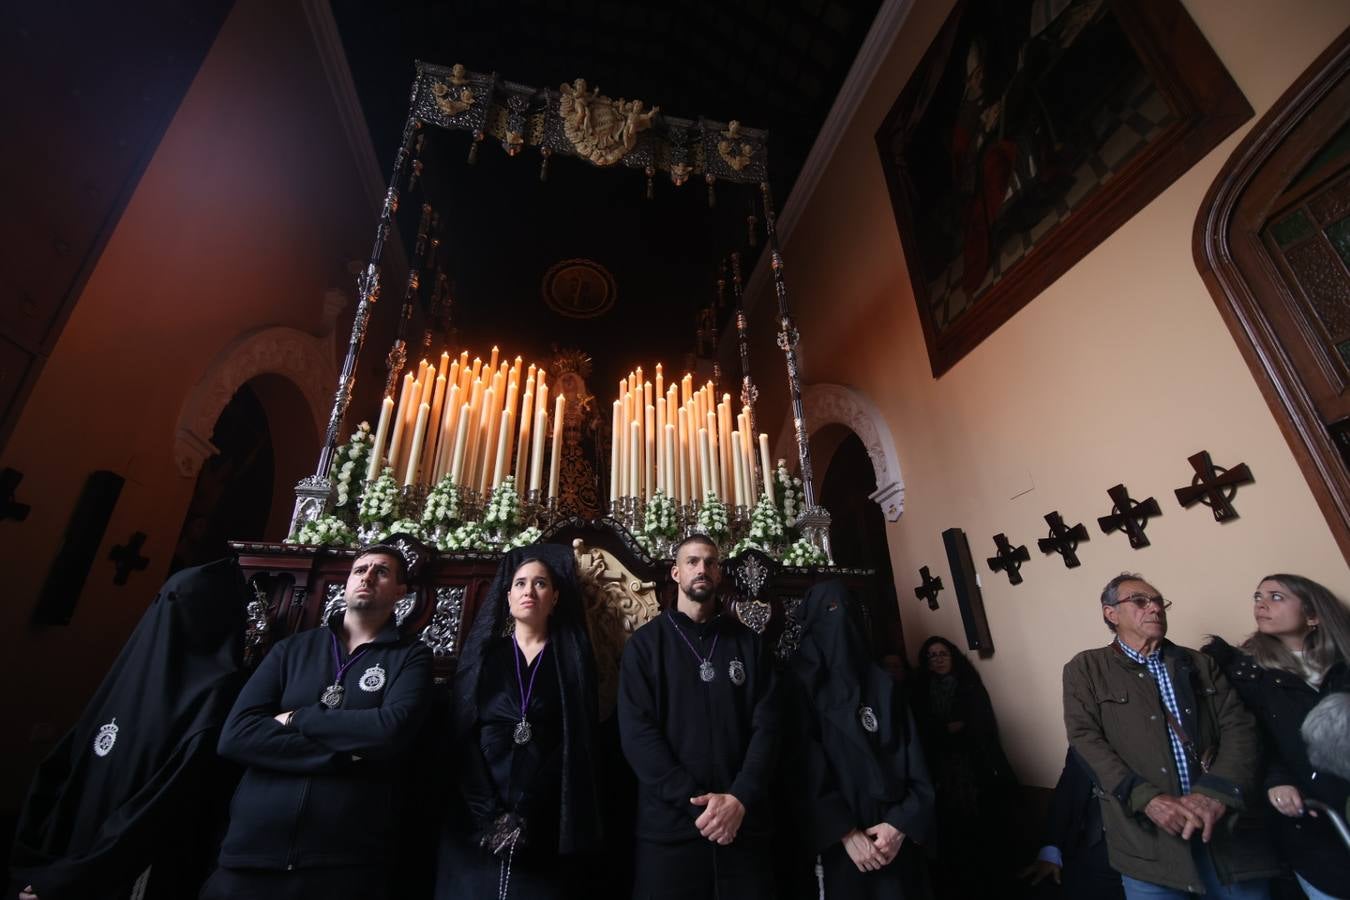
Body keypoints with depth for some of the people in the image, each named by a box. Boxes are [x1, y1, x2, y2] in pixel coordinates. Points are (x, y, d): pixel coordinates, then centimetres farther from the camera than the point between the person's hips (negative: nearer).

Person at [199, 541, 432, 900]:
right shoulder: (292, 648, 7)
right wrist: (346, 755, -15)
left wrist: (296, 718, -8)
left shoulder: (411, 656, -2)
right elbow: (236, 735, -4)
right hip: (250, 850, 3)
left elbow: (392, 730, -18)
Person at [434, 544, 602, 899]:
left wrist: (524, 817, -7)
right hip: (476, 821, 1)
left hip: (543, 825, 0)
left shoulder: (573, 656, 2)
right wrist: (491, 815, -12)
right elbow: (461, 736, -2)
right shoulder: (483, 651, 4)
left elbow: (577, 741, -1)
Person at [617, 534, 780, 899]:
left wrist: (740, 798, -13)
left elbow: (766, 725, -1)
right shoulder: (645, 644, 0)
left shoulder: (748, 643, 6)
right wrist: (694, 799, -15)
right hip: (669, 824, -1)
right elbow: (636, 732, -8)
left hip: (744, 822, 2)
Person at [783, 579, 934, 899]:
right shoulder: (800, 683, -4)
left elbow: (910, 751, 3)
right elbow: (805, 767, -8)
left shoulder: (881, 680, 8)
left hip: (893, 829, 3)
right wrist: (845, 831, -13)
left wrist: (901, 822, -8)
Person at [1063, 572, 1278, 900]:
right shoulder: (1085, 669, 0)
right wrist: (1148, 799, -19)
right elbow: (1085, 741, -7)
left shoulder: (1200, 664, 12)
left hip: (1228, 825, 3)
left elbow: (1240, 728, 1)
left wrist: (1215, 793, -14)